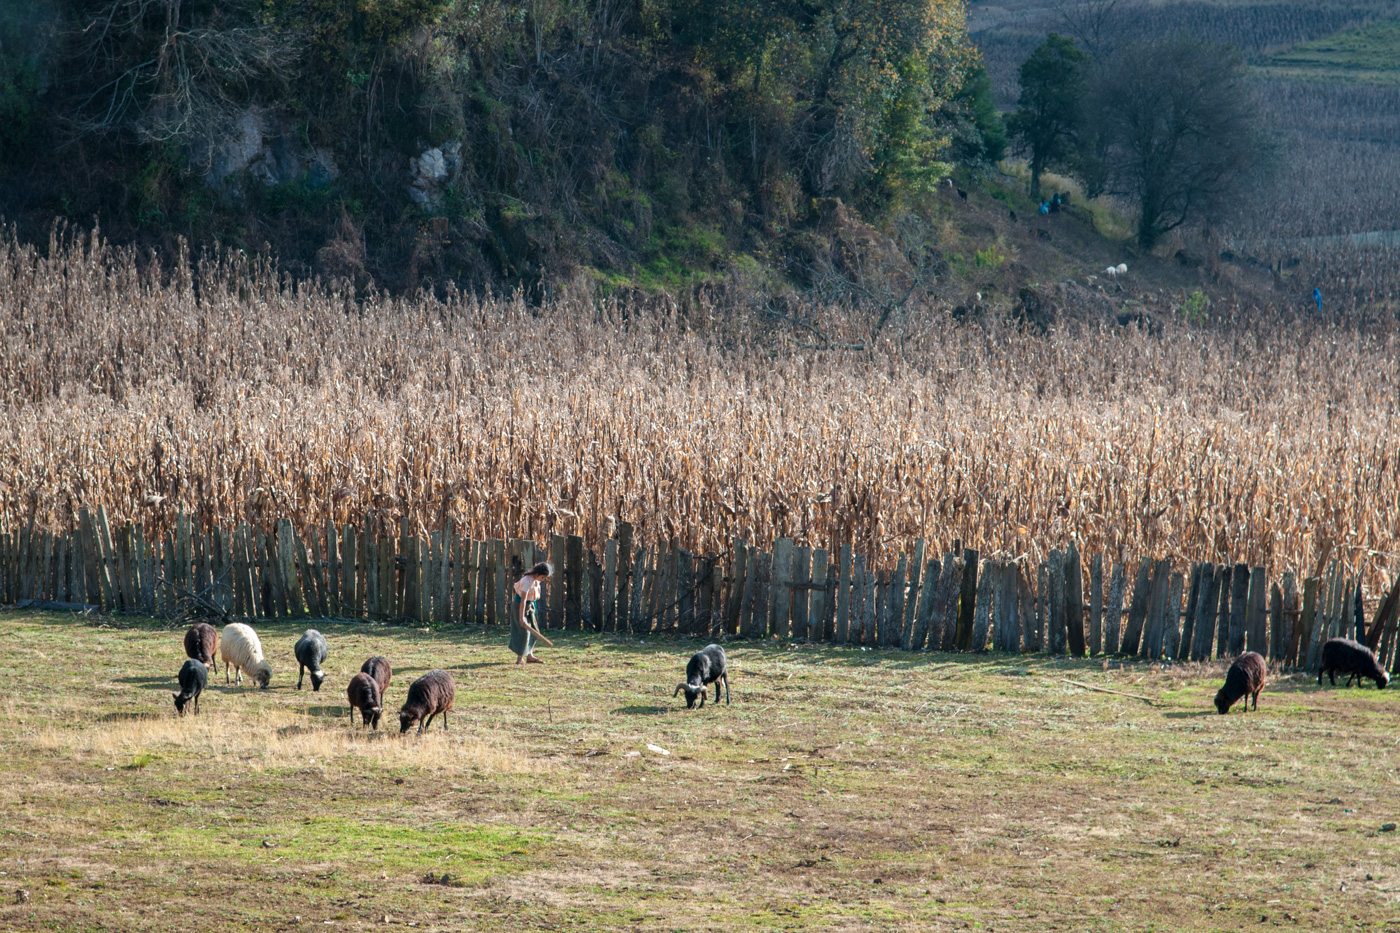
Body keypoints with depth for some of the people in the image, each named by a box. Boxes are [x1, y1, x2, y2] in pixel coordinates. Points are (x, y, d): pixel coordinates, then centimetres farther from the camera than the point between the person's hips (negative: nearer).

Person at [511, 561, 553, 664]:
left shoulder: (536, 580, 2)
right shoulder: (528, 581, -26)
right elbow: (523, 599, -31)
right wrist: (521, 617, -34)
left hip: (529, 606, 9)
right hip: (520, 606, -9)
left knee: (533, 631, 9)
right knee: (524, 631, -13)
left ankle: (529, 656, 15)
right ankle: (520, 658, -10)